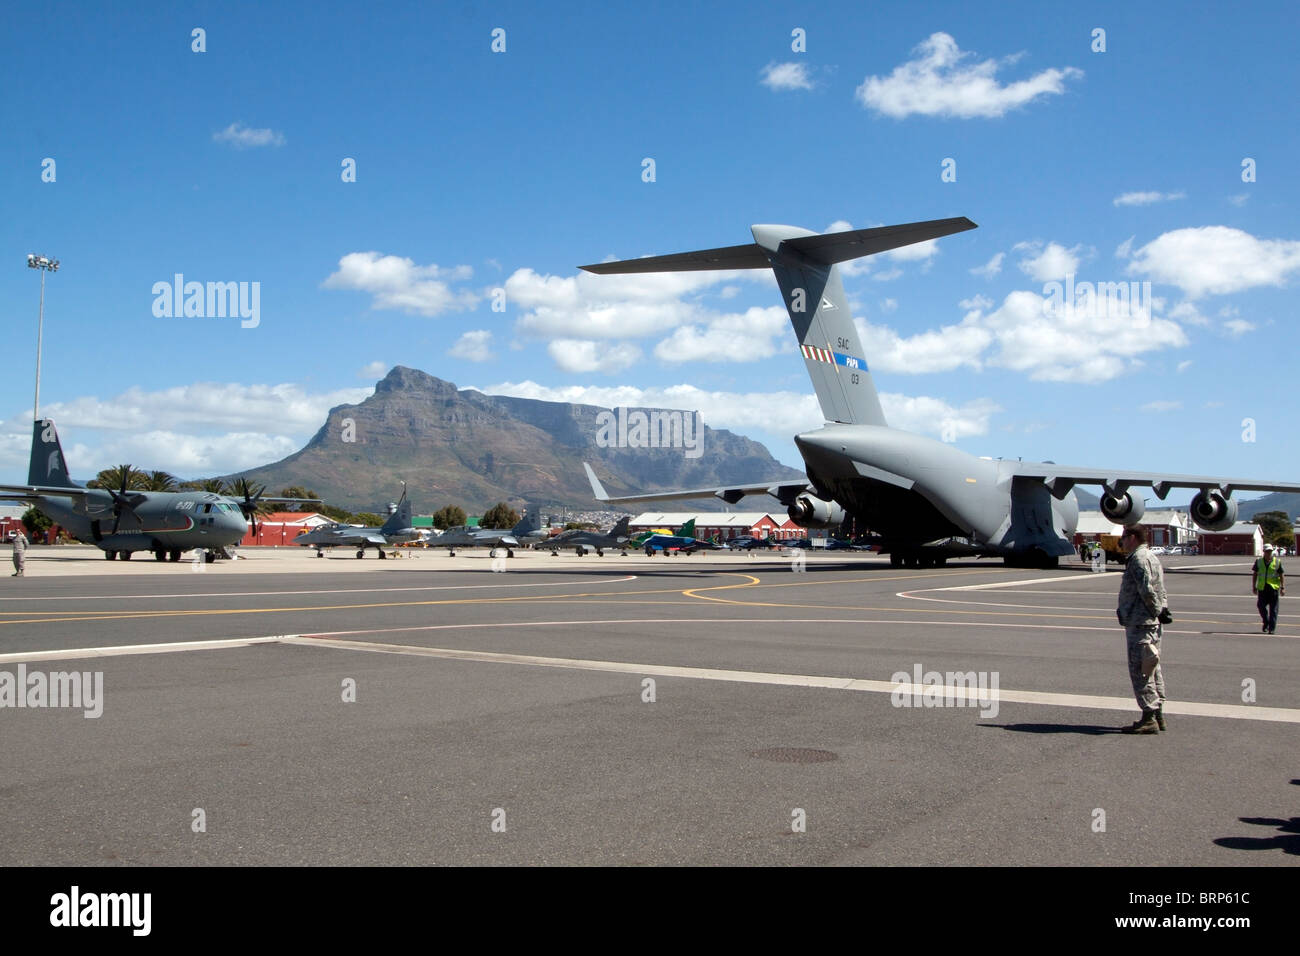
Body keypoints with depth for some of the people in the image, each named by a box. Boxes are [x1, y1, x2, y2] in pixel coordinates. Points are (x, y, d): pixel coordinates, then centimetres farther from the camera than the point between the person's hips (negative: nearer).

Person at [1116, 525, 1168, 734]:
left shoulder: (1139, 559, -14)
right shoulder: (1152, 558, 19)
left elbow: (1147, 590, -22)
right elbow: (1160, 590, 19)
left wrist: (1157, 611, -10)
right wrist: (1162, 609, 8)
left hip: (1139, 622, -10)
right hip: (1152, 623, 10)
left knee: (1140, 670, -7)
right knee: (1152, 669, 14)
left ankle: (1149, 718, -7)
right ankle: (1158, 714, 18)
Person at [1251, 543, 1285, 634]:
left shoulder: (1277, 562, 2)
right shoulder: (1258, 561, 6)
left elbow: (1282, 575, 3)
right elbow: (1254, 574, 11)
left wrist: (1283, 587, -4)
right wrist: (1254, 587, 7)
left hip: (1274, 587, -2)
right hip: (1262, 587, 2)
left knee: (1273, 609, -1)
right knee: (1261, 606, 0)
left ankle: (1271, 628, 3)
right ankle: (1266, 623, 25)